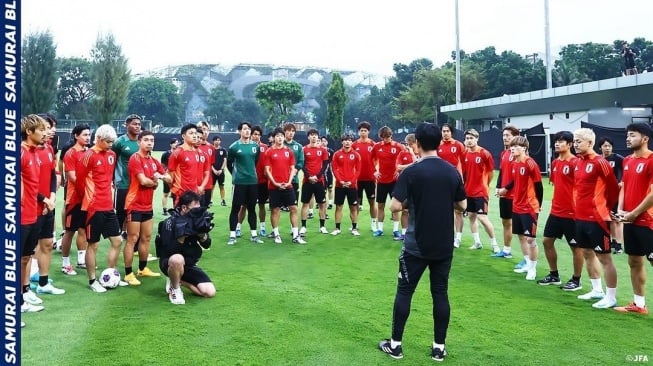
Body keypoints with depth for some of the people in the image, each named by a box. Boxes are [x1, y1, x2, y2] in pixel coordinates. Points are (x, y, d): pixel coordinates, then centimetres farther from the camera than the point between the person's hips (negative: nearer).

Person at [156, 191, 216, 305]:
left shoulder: (194, 220, -2)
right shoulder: (169, 223, -17)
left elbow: (207, 245, -3)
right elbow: (170, 251, -26)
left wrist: (202, 233, -23)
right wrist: (183, 235, -33)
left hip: (189, 265, 5)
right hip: (169, 263, -5)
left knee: (210, 292, -11)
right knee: (177, 259, -42)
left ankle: (179, 280, 11)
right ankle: (174, 289, -12)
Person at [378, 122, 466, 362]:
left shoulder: (411, 172, -12)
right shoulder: (452, 171, 1)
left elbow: (395, 206, -14)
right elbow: (461, 205, 8)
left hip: (416, 245, -4)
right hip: (444, 245, 4)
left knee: (404, 291, 7)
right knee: (440, 293, 11)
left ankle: (395, 344, 15)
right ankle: (439, 347, 17)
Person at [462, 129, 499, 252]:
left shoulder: (484, 154, -13)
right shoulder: (465, 154, 2)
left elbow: (491, 172, -3)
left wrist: (485, 185, 7)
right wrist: (467, 185, 10)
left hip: (481, 192, -6)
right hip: (468, 191, 6)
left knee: (482, 218, -7)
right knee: (471, 216, 11)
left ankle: (494, 244, 9)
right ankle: (477, 242, 23)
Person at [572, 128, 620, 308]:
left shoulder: (600, 162, -14)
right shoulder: (578, 163, 10)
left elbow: (614, 188, -9)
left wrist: (605, 208, 1)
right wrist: (579, 207, 15)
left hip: (596, 219, -9)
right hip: (581, 217, 9)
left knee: (604, 257, 0)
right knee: (587, 253, 17)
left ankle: (611, 297, 8)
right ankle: (597, 290, 31)